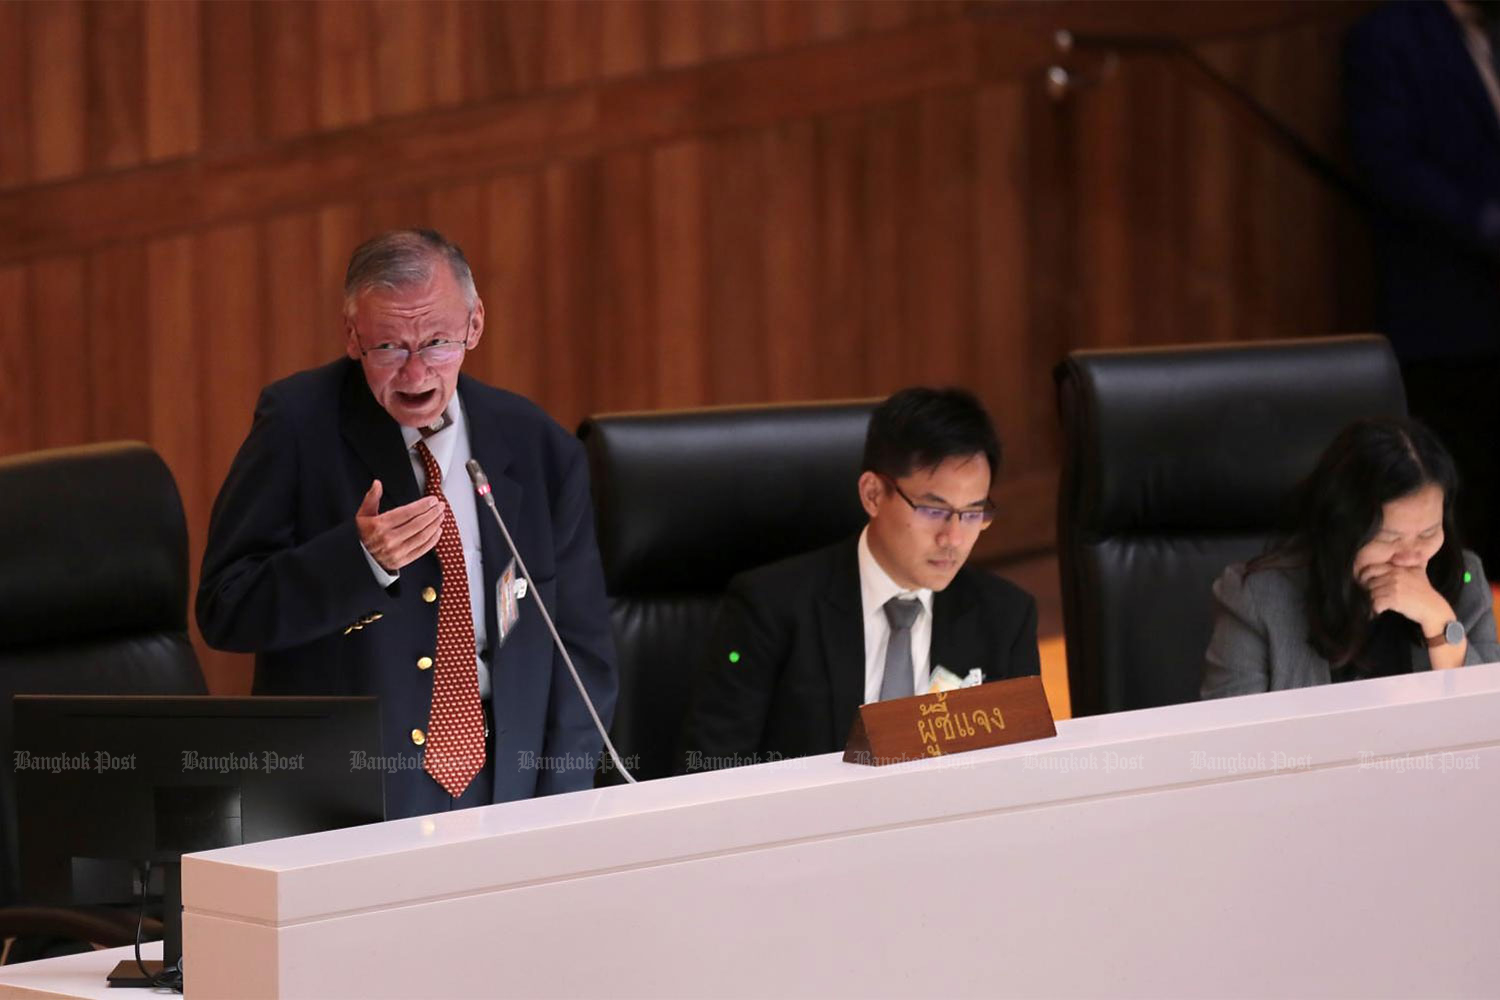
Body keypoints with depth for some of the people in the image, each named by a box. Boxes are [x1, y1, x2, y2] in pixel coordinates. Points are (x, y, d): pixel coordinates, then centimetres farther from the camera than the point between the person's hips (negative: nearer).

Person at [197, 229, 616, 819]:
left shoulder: (541, 451, 7)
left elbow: (581, 649, 14)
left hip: (502, 797, 3)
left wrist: (557, 824, 4)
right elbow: (223, 611, -3)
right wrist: (360, 559, -18)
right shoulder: (298, 424, -1)